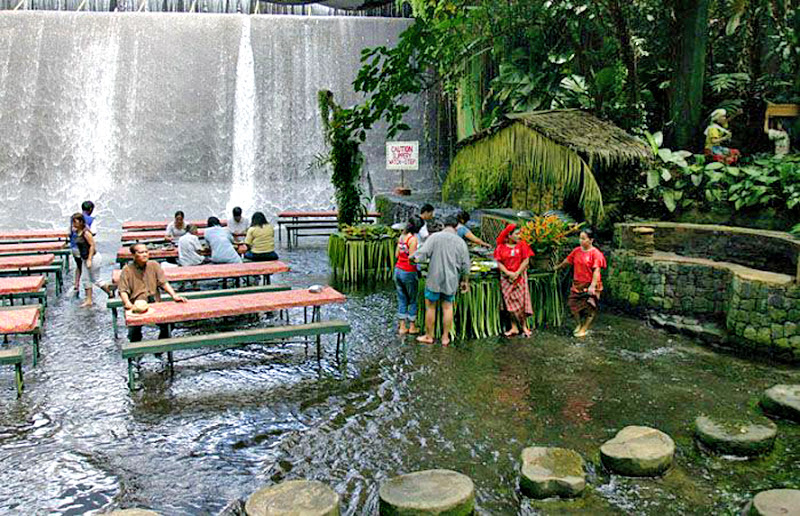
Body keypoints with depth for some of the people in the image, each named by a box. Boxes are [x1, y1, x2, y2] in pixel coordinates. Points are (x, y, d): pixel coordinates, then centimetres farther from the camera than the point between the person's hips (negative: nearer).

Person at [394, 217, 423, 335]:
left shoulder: (401, 237, 6)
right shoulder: (413, 239, -16)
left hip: (398, 270, 7)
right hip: (408, 272, -7)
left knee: (402, 299, 13)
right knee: (413, 300, 9)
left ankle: (402, 327, 15)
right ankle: (412, 327, 16)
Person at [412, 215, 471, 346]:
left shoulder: (434, 237, -9)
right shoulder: (461, 242, -1)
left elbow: (422, 254, -16)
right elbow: (465, 266, 3)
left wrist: (413, 256, 4)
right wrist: (465, 281, 15)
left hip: (434, 279, -2)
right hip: (451, 281, 2)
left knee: (430, 307, 11)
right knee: (447, 307, 13)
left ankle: (429, 336, 20)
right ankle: (445, 337, 17)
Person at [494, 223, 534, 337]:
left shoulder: (522, 245, 1)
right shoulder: (501, 247, 2)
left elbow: (526, 261, -4)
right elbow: (499, 263, -1)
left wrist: (517, 273, -12)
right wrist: (509, 273, -14)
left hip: (519, 276, -1)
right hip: (506, 278, 1)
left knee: (521, 300, -3)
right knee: (510, 302, 2)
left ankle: (524, 326, 6)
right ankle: (514, 328, 7)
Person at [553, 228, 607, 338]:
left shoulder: (595, 253, -13)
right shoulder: (577, 250, 5)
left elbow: (596, 270, -19)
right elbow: (567, 260, 21)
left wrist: (592, 286, -27)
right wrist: (558, 267, 35)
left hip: (590, 285, -6)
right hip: (577, 284, 6)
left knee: (590, 308, 0)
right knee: (573, 305, 8)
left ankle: (585, 328, 15)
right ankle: (579, 324, 30)